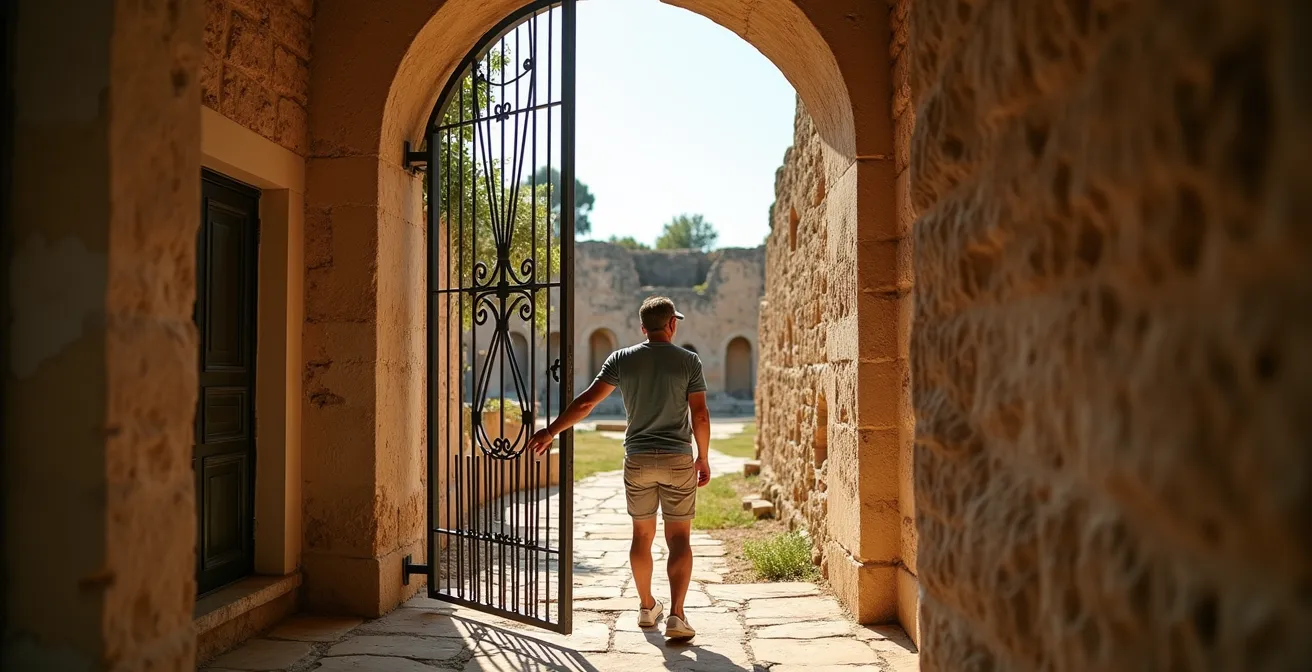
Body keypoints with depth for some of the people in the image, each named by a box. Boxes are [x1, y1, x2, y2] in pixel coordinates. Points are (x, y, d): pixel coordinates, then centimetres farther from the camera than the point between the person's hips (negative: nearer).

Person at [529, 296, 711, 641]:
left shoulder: (621, 359, 0)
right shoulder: (689, 361, -5)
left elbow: (586, 401, -4)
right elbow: (700, 416, -8)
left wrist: (551, 431, 4)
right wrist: (703, 459, 4)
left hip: (637, 459, 2)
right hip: (678, 459, -2)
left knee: (642, 535, 15)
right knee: (679, 538, 3)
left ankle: (647, 607, 28)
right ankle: (676, 615, -4)